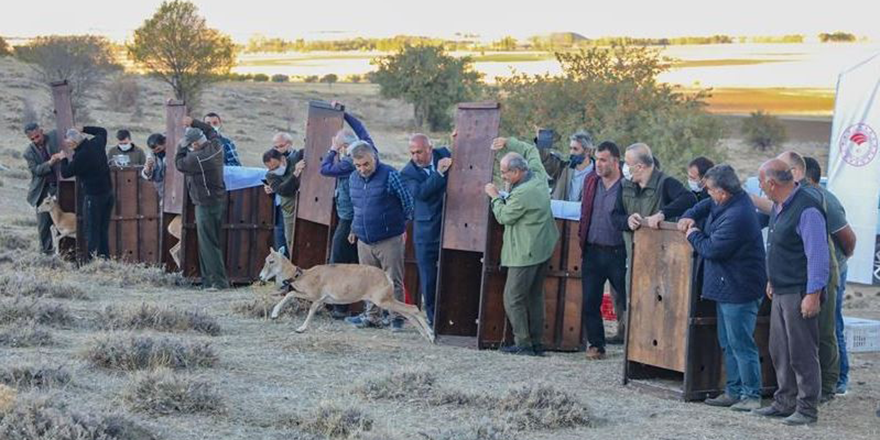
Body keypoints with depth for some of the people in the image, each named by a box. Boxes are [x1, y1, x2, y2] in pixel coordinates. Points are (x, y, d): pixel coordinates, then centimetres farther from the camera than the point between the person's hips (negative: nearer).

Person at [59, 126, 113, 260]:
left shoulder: (81, 156, -21)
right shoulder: (97, 143, 1)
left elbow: (65, 173, -10)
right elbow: (102, 131, 26)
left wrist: (64, 159, 6)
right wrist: (84, 129, 23)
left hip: (93, 195, -8)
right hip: (108, 192, 8)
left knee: (92, 230, -2)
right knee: (104, 229, 13)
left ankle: (92, 257, -3)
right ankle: (105, 256, 14)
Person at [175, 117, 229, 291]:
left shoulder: (197, 158, -24)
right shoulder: (216, 147, 1)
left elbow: (179, 164, -6)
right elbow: (210, 131, 22)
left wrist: (181, 147, 7)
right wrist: (193, 123, 20)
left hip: (206, 206, -9)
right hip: (219, 202, 9)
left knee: (208, 244, -5)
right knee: (209, 242, 14)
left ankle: (219, 281, -6)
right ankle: (208, 279, 18)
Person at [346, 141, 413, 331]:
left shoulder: (389, 175, -12)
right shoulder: (353, 178, 7)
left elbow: (407, 201, -4)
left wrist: (400, 224, 6)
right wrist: (355, 229, 19)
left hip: (389, 240, -6)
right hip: (364, 241, 6)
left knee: (393, 281, -1)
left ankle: (397, 318, 6)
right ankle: (372, 316, 23)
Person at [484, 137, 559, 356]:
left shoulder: (521, 194, -24)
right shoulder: (539, 176, 2)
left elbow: (504, 217, -11)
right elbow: (531, 150, 20)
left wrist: (495, 197, 3)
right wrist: (508, 144, 13)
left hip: (525, 253, -10)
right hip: (544, 249, 10)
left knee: (513, 299, -2)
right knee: (535, 297, 15)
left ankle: (523, 344, -1)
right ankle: (536, 342, 19)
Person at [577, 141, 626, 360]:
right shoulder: (590, 180, 9)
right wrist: (580, 238, 16)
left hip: (617, 253, -5)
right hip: (592, 251, 5)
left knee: (626, 300, 0)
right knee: (590, 301, 7)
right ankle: (596, 344, 17)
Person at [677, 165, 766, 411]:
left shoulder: (736, 217, -27)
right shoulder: (735, 200, 5)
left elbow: (711, 249, -22)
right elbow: (706, 205, 25)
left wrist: (693, 234, -3)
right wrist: (689, 217, 5)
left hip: (739, 290, -11)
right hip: (727, 288, 11)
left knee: (741, 344, -6)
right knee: (728, 343, 17)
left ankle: (751, 395, -1)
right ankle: (734, 391, 24)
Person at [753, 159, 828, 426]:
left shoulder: (807, 210, -19)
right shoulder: (778, 207, 12)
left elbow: (818, 254, -21)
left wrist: (813, 294, -22)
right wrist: (772, 280, 26)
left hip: (800, 293, -10)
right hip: (781, 291, 10)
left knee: (802, 353, -4)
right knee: (780, 351, 15)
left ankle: (807, 408, 3)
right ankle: (785, 403, 25)